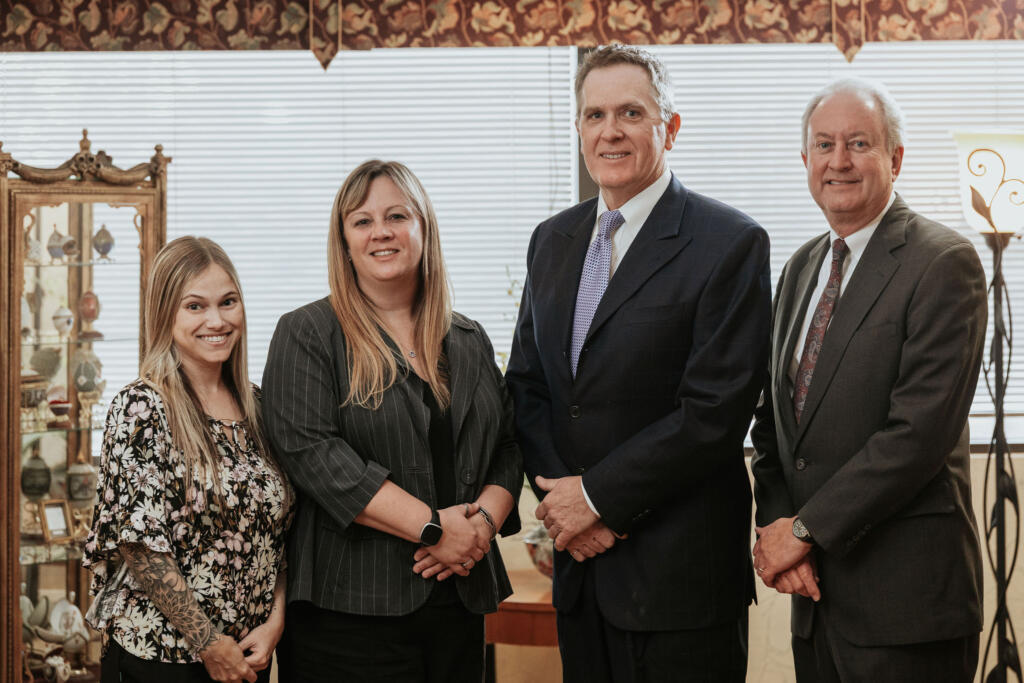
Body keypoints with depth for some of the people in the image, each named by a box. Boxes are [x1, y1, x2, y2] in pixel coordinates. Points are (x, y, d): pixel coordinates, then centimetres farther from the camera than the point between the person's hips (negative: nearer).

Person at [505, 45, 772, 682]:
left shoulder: (731, 243, -10)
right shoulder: (553, 240, 11)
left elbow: (716, 410, -16)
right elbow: (526, 384, 12)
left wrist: (598, 494, -13)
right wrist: (559, 495, -5)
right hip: (581, 561, 6)